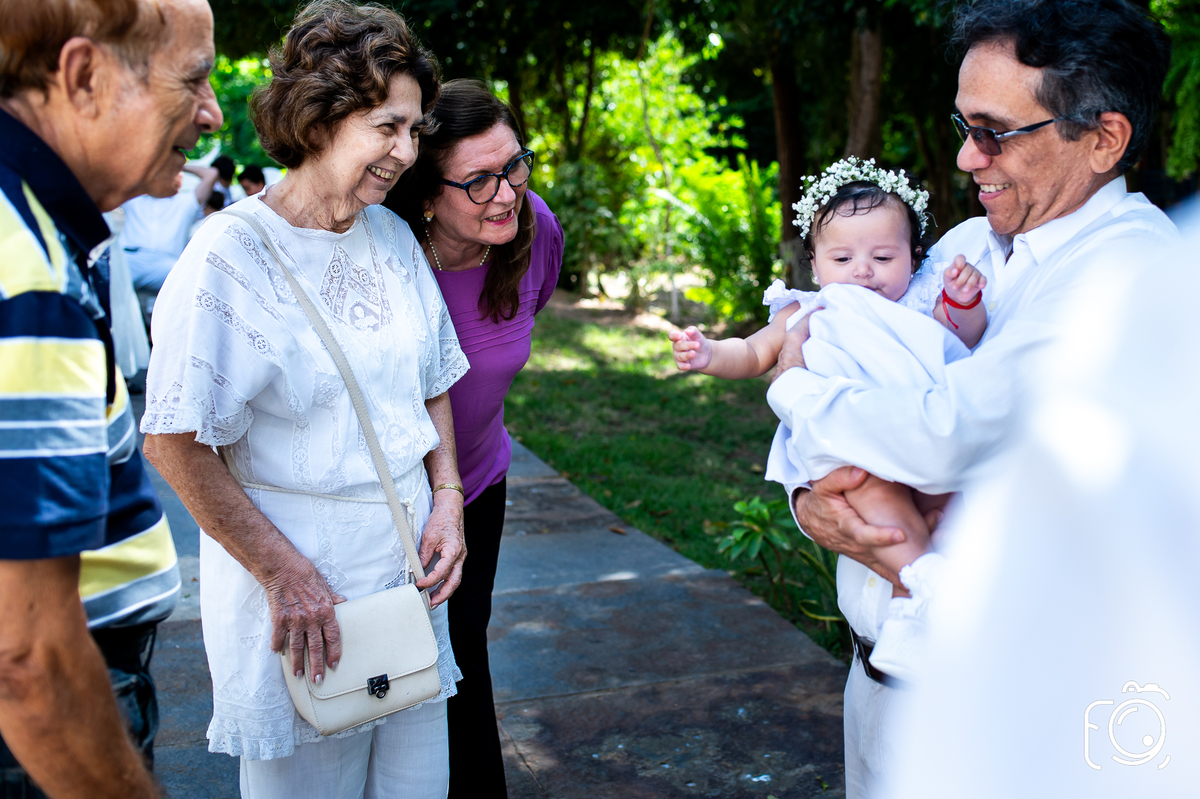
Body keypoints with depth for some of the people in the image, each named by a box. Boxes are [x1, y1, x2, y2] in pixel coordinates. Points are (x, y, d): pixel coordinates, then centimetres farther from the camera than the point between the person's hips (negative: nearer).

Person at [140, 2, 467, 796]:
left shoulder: (394, 237, 4)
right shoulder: (232, 253, -16)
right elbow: (175, 443, -17)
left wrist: (448, 499, 0)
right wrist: (285, 574, -16)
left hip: (407, 565, 6)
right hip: (295, 578, -5)